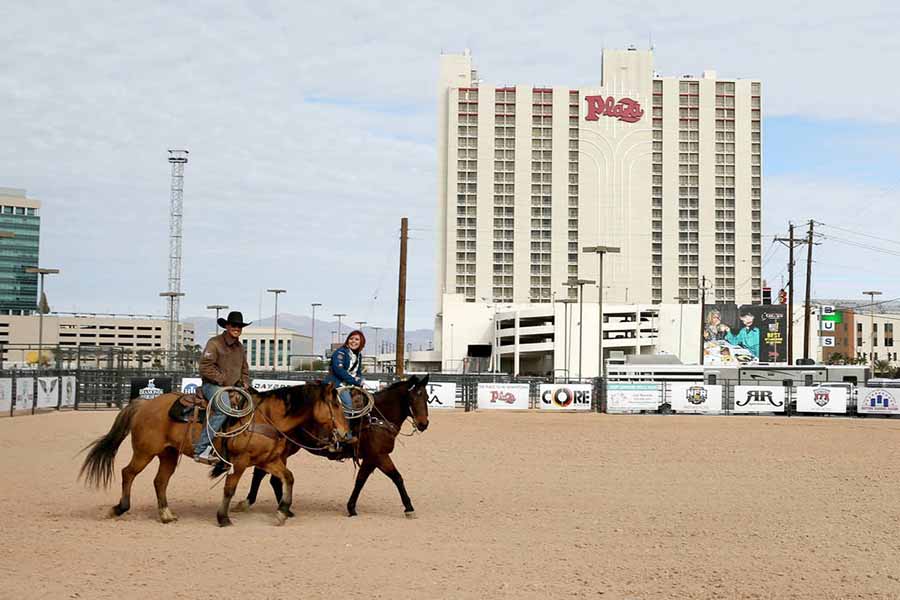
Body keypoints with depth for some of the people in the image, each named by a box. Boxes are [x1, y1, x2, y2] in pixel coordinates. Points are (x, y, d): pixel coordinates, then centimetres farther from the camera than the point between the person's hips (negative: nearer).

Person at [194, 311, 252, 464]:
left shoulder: (240, 347, 19)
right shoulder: (214, 343, -5)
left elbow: (244, 369, 30)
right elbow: (205, 367, -12)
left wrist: (245, 382, 10)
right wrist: (223, 380, -15)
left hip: (234, 387, 8)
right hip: (213, 385, -8)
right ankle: (201, 450, -34)